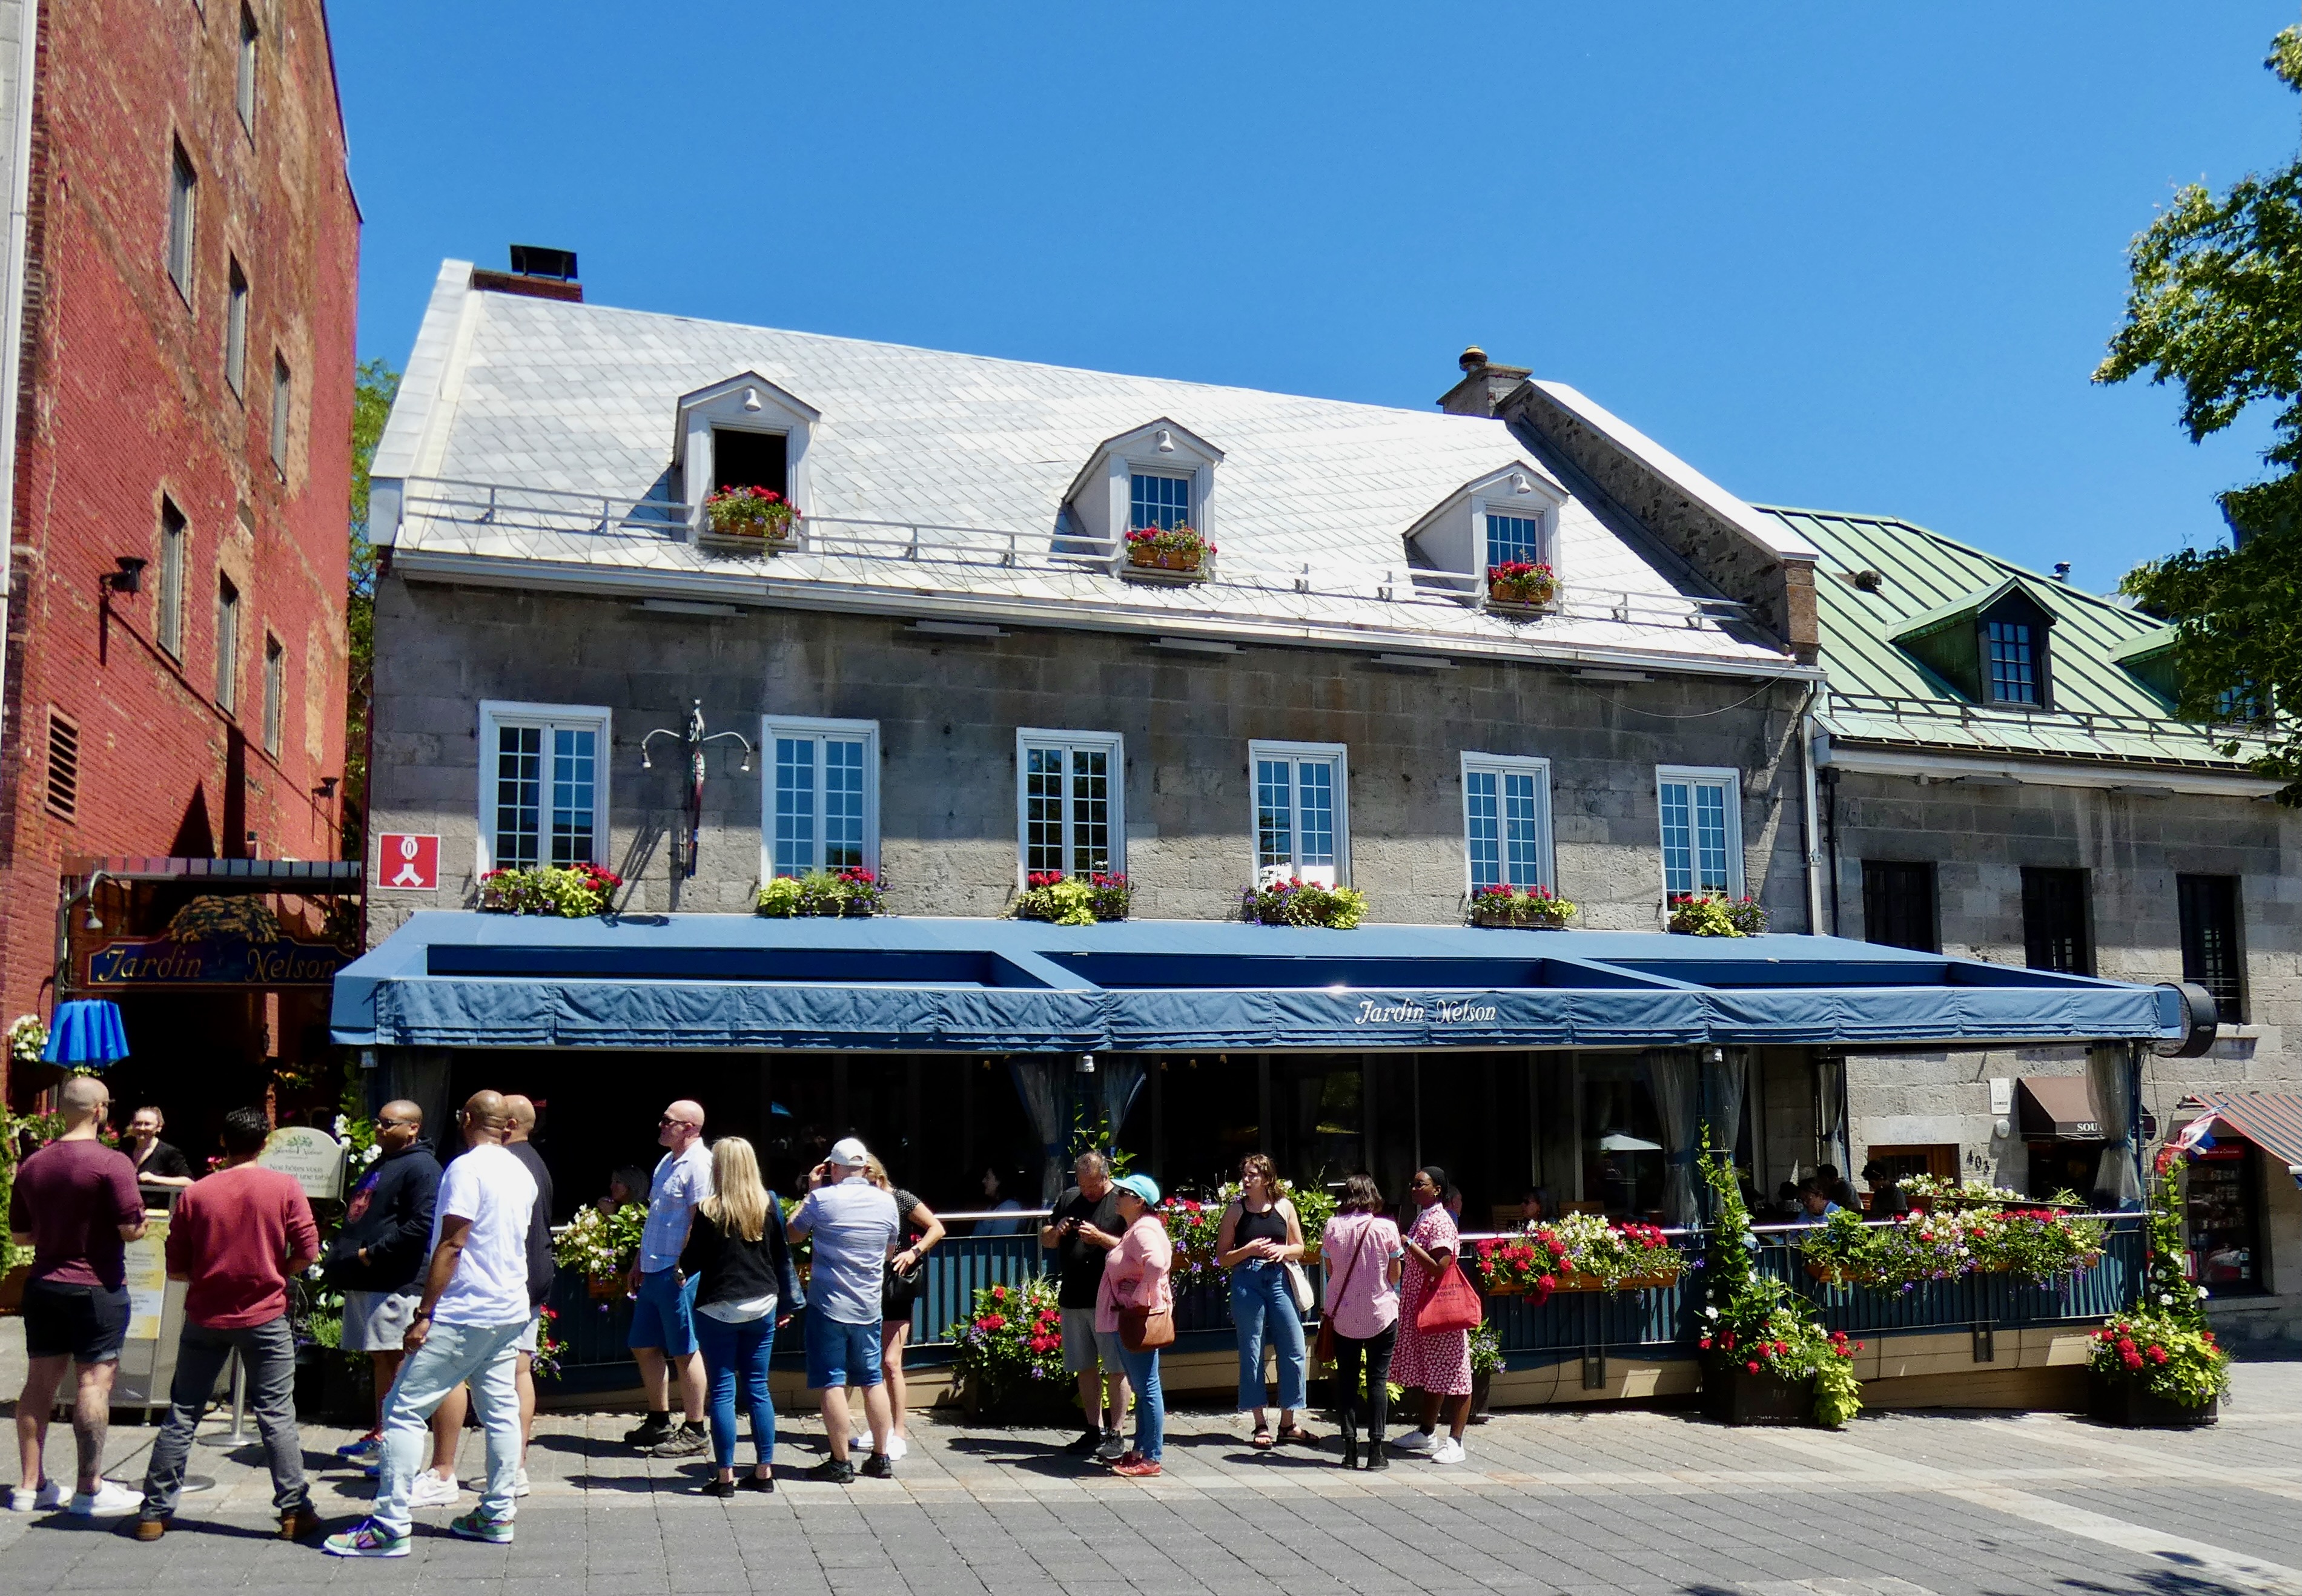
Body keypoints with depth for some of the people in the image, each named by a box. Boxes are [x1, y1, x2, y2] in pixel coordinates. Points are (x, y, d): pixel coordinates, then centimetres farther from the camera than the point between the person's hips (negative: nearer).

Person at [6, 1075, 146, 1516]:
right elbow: (132, 1228, -18)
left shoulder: (32, 1165, 7)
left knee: (41, 1380, 12)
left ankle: (30, 1485, 17)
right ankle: (90, 1489, 1)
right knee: (95, 1380, -2)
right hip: (97, 1287, -7)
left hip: (43, 1285, 7)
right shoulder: (112, 1164, -15)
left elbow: (20, 1234, 14)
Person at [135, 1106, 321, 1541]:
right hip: (265, 1316, -1)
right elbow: (307, 1252, -7)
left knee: (181, 1415, 11)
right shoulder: (284, 1187, -7)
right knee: (276, 1415, 3)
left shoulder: (195, 1194, -2)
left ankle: (155, 1512, 15)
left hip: (205, 1317, 2)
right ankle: (295, 1511, 3)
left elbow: (176, 1269, 1)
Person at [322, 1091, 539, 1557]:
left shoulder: (467, 1168, -13)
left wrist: (424, 1314, -17)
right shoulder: (523, 1174, 11)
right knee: (500, 1411, 12)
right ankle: (497, 1515, 16)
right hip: (511, 1312, 9)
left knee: (404, 1410, -4)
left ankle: (389, 1526, -5)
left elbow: (451, 1245, -18)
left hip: (464, 1314, -9)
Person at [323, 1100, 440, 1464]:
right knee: (380, 1360, 14)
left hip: (395, 1283, -10)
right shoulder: (378, 1166, 22)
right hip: (363, 1282, 10)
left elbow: (421, 1226, -20)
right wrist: (341, 1253, 14)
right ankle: (380, 1436, 21)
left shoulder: (421, 1168, -10)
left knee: (395, 1360, -8)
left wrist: (372, 1253, -18)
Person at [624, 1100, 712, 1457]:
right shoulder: (667, 1162, 16)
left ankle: (694, 1432, 6)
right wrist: (640, 1261, 22)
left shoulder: (699, 1165, -15)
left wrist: (682, 1265, -22)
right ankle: (659, 1422, 28)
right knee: (644, 1346, 16)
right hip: (653, 1271, 10)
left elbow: (700, 1221, -20)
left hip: (679, 1272, -10)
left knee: (684, 1351, -3)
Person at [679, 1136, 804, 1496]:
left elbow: (690, 1264, -9)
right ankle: (764, 1471, 14)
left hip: (719, 1309, -4)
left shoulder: (709, 1211, -12)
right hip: (762, 1305, 4)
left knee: (723, 1392, 2)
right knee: (758, 1388, 12)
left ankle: (725, 1476, 4)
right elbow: (782, 1257, 7)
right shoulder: (769, 1206, 1)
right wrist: (785, 1303, 17)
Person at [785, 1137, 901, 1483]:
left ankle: (841, 1463, 3)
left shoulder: (822, 1199, -11)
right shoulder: (886, 1201, 1)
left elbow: (792, 1231, 6)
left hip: (828, 1304, -4)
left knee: (831, 1382, 1)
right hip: (868, 1306, 4)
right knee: (873, 1379, 14)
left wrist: (810, 1192, 14)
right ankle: (881, 1458, 18)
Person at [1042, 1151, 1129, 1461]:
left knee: (1115, 1368, -3)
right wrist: (1058, 1231, -4)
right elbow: (1045, 1240, 17)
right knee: (1085, 1368, 12)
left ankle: (1115, 1435, 4)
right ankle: (1094, 1431, 21)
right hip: (1072, 1300, 6)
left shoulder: (1121, 1202, -5)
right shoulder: (1068, 1199, 11)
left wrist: (1100, 1238, -22)